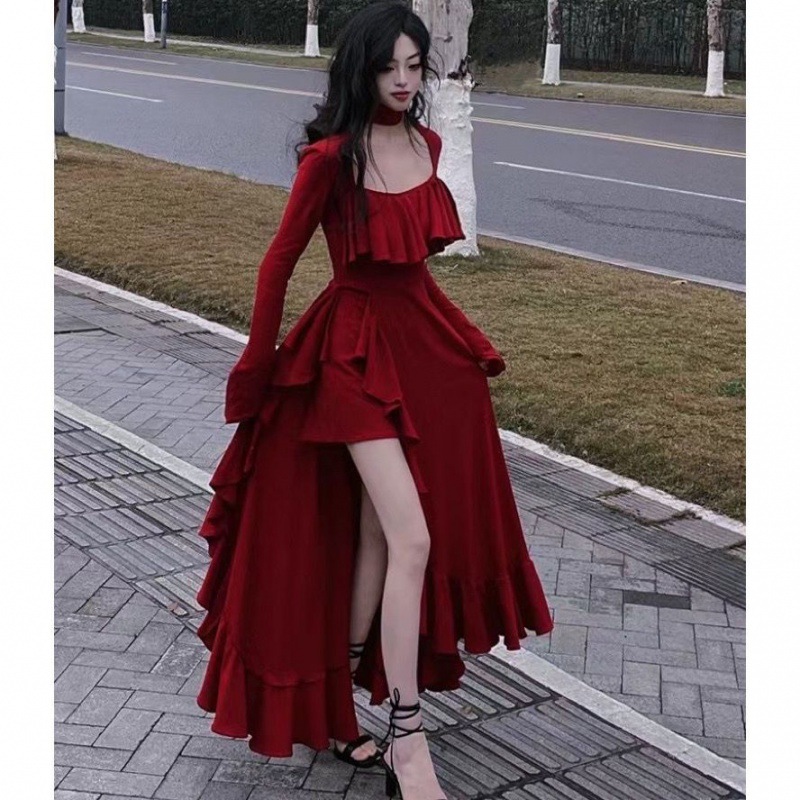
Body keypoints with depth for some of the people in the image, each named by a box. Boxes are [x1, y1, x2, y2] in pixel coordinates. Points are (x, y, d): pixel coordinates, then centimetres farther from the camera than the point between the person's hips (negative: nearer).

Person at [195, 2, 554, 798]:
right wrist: (258, 367, -1)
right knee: (412, 540, -12)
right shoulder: (330, 156, -14)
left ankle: (336, 702, 27)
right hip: (357, 347, -7)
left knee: (376, 535, 12)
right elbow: (279, 262, -7)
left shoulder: (428, 143, 5)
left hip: (426, 338, 7)